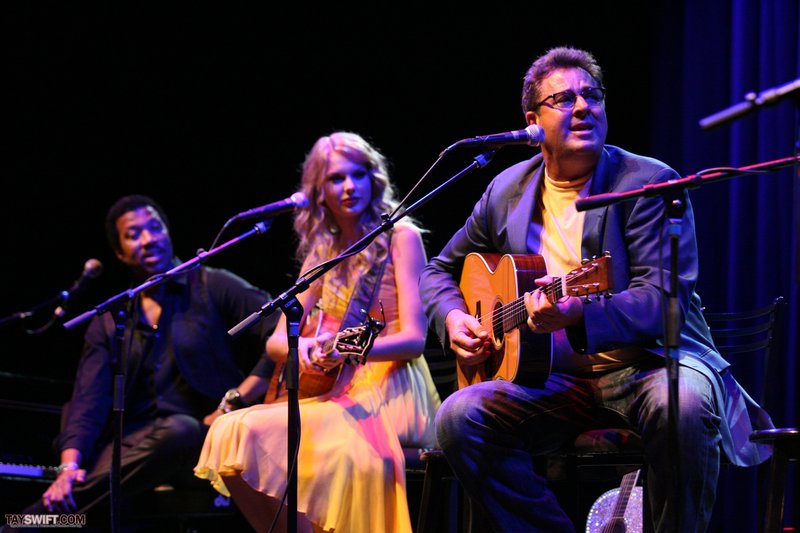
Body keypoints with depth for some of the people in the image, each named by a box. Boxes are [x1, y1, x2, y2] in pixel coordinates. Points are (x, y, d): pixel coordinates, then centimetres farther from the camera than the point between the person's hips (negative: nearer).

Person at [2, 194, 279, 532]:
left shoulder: (213, 287, 9)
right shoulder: (108, 323, 20)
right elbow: (89, 402, 6)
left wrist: (233, 403, -12)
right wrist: (70, 464, -13)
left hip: (199, 441, -3)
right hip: (132, 446, 3)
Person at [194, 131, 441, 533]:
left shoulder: (400, 237, -1)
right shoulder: (323, 253, 16)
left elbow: (414, 339, -9)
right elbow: (276, 341, 12)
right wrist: (301, 347, -13)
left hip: (391, 392, -6)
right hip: (337, 390, 6)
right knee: (231, 433, -17)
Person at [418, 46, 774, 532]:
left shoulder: (649, 182, -6)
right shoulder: (506, 191, 10)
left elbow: (661, 300, -17)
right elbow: (441, 270, 24)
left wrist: (578, 316, -36)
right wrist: (453, 318, 0)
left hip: (649, 361, -4)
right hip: (557, 379, 4)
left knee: (683, 405, -38)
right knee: (459, 418, -20)